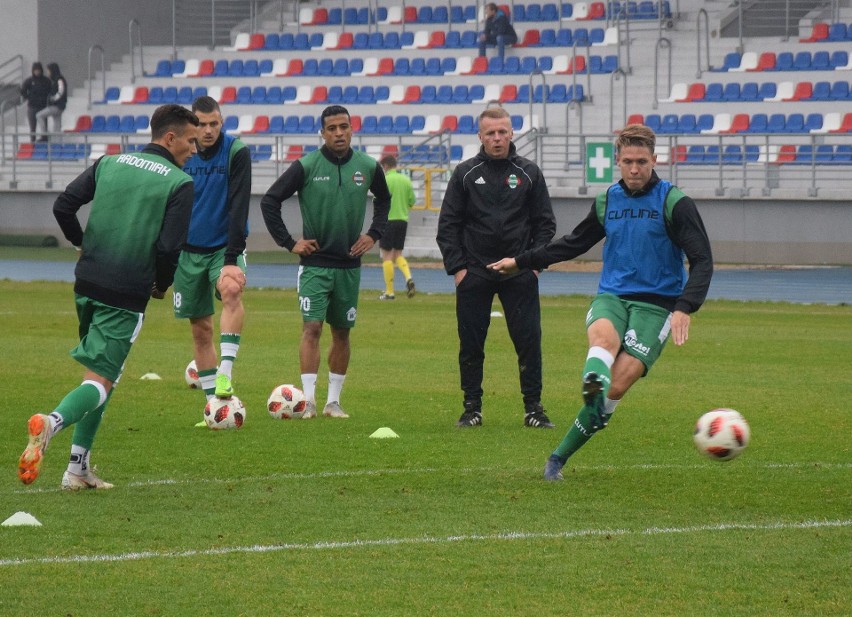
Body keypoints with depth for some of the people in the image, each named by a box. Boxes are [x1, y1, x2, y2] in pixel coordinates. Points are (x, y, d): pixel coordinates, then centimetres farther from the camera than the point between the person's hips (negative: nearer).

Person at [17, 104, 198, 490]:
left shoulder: (109, 164, 9)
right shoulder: (179, 184, -6)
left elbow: (63, 206, 3)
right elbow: (169, 247, -14)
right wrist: (161, 286, 6)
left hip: (86, 284, 6)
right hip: (127, 295, -6)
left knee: (100, 372, 20)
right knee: (100, 381, -5)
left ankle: (78, 468, 15)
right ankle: (53, 422, -36)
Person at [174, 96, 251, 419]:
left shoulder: (236, 152, -10)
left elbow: (239, 207, -16)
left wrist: (232, 257, -24)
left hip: (225, 246, -3)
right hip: (190, 250, 3)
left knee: (231, 290, -34)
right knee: (200, 329, 5)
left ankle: (226, 372, -37)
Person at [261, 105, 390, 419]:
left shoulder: (368, 167, 1)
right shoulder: (306, 166, -8)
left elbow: (384, 199, 22)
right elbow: (270, 201, -2)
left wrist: (374, 234, 10)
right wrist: (288, 242, -5)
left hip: (349, 265, 3)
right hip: (315, 263, -3)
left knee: (342, 332, 9)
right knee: (312, 327, -13)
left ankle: (334, 401, 18)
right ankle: (309, 400, -14)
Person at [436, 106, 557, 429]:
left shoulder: (529, 173, 5)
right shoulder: (465, 174, 4)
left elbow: (545, 222, 9)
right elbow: (448, 224, 6)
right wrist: (456, 267, -3)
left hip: (519, 272, 0)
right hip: (474, 274, 0)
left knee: (529, 340, -4)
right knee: (471, 344, 3)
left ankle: (533, 407, 5)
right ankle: (472, 408, 13)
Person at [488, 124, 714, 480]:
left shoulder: (674, 203, -3)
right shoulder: (606, 202, 12)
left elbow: (702, 260, -7)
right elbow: (574, 244, 28)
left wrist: (685, 308, -22)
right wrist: (521, 262, 30)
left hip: (655, 303, -3)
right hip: (611, 296, 3)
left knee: (617, 386, -17)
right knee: (602, 336, -35)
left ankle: (559, 456, -8)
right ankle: (593, 381, -69)